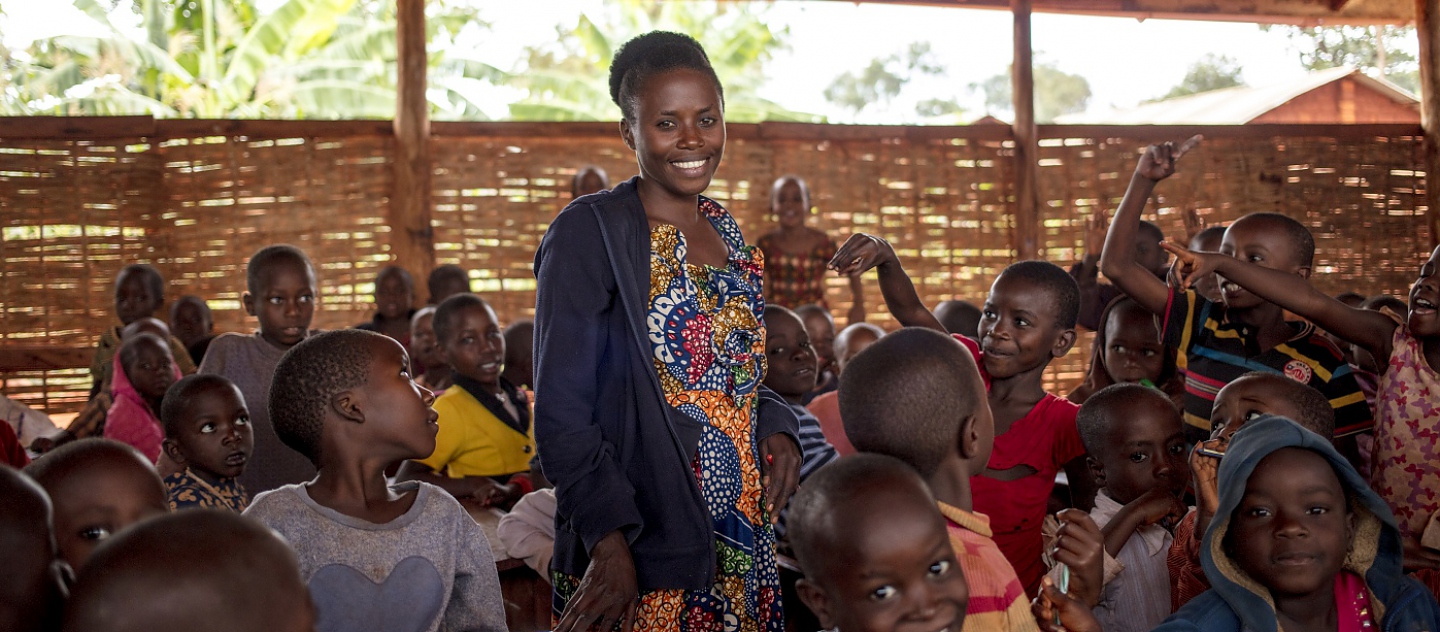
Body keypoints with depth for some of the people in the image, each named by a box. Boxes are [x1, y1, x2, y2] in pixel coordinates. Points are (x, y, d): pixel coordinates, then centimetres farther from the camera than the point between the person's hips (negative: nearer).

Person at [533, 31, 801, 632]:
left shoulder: (726, 233, 11)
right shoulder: (590, 232, -10)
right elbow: (561, 413, -13)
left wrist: (775, 427, 0)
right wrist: (609, 540, -22)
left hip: (742, 536, 6)